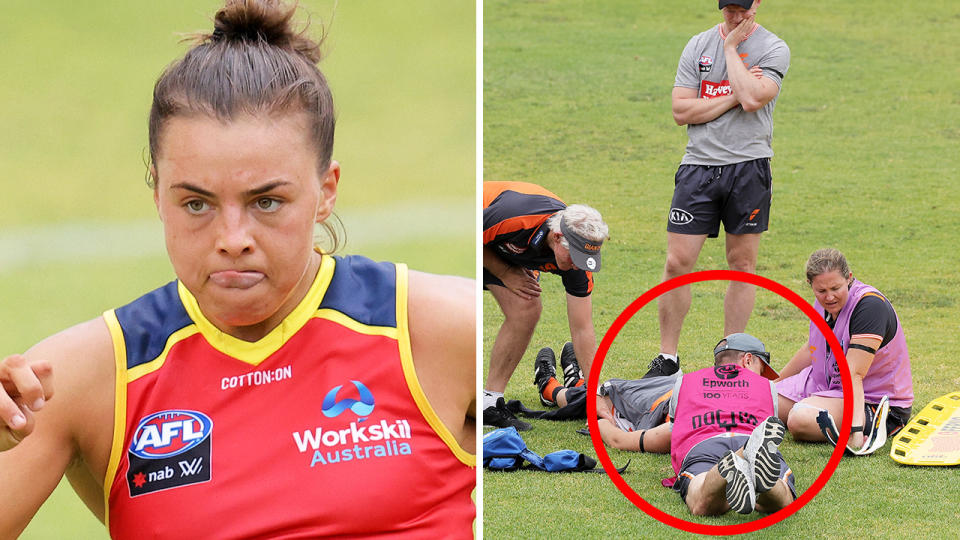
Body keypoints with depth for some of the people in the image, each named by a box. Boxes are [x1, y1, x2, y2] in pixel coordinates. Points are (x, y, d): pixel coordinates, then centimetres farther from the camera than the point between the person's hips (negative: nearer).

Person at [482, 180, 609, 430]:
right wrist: (505, 273, -21)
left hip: (507, 250, 5)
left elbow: (582, 328, -22)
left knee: (526, 311, -12)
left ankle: (490, 400, -4)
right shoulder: (512, 218, -43)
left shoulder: (576, 257, -26)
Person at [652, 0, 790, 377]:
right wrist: (733, 96, -8)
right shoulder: (698, 45, 9)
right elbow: (681, 111, 1)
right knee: (677, 263, -4)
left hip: (749, 166, -2)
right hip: (699, 164, 2)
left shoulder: (773, 49, 1)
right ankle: (666, 359, 6)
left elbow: (753, 99, -17)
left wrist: (731, 48, -7)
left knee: (742, 264, 4)